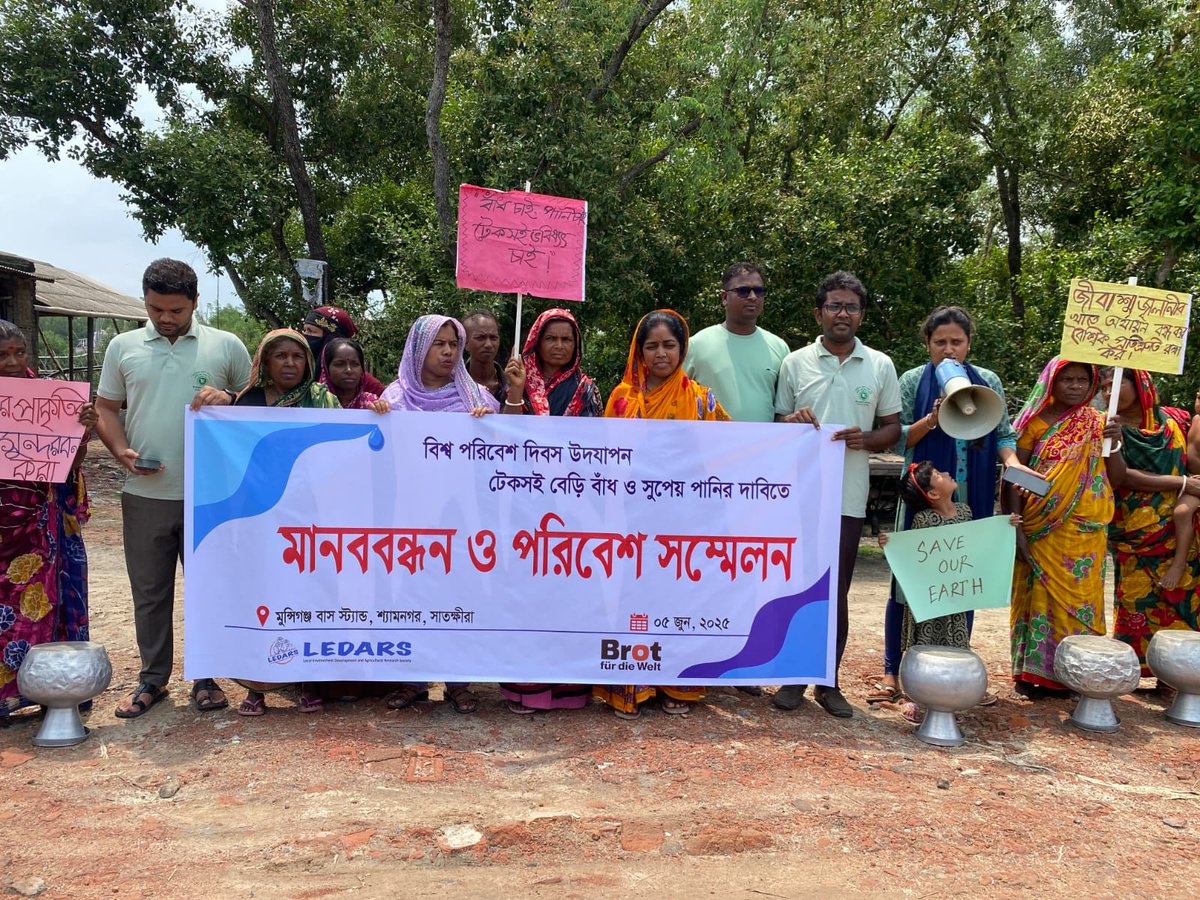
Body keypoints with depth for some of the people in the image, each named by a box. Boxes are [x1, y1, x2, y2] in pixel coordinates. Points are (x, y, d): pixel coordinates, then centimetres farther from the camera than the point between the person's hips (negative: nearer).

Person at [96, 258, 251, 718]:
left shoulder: (227, 346, 3)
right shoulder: (123, 347, 9)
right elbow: (106, 409, 11)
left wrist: (229, 400, -14)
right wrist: (122, 452, -7)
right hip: (145, 494, 2)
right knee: (149, 591, 11)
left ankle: (206, 678, 20)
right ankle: (152, 677, 25)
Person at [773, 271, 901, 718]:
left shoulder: (880, 366, 7)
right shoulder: (795, 363, 6)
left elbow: (893, 428, 10)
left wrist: (865, 439, -11)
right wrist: (792, 423, -11)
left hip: (848, 494, 0)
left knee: (836, 593, 6)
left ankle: (828, 681, 18)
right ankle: (794, 675, 18)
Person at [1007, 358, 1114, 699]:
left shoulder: (1097, 424, 6)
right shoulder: (1035, 423, -2)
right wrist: (1017, 531, -10)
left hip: (1085, 533, 3)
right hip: (1040, 531, -2)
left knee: (1079, 598, 6)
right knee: (1039, 597, 2)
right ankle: (1030, 673, 11)